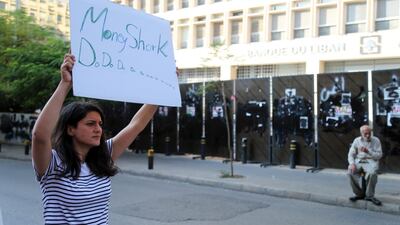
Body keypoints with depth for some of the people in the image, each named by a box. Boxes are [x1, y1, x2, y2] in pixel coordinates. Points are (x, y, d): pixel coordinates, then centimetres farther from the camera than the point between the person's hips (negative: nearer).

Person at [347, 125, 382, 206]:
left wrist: (368, 151, -21)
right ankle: (359, 194, -11)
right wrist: (352, 164, -16)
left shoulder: (376, 140, 0)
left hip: (371, 161, -2)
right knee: (351, 172, -29)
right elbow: (351, 154, 4)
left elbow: (379, 155, -5)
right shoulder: (357, 140, 6)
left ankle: (370, 196, -16)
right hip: (359, 161, 2)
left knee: (372, 173, -36)